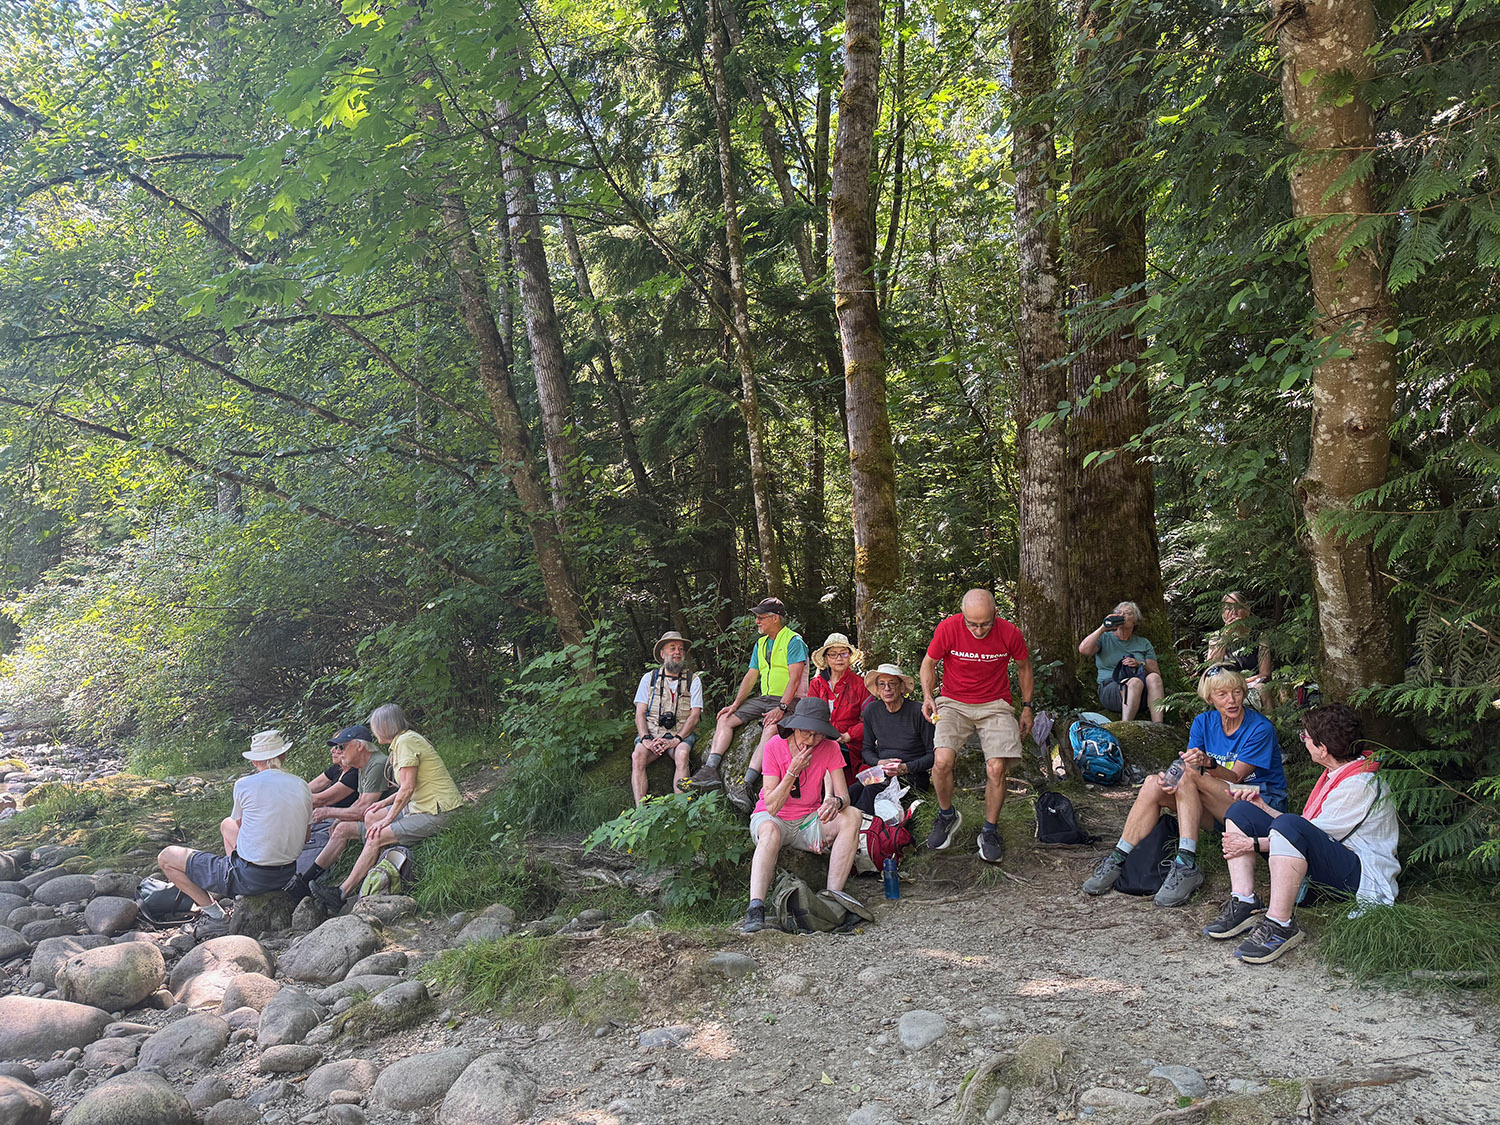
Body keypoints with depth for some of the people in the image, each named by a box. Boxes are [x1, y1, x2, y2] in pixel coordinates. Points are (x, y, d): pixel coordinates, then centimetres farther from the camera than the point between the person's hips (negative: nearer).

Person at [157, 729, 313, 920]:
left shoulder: (244, 785, -12)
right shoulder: (302, 786, -1)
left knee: (166, 857, 10)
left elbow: (240, 825, 8)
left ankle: (210, 908, 9)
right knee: (227, 824, 31)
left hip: (248, 876, -6)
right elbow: (305, 838, 10)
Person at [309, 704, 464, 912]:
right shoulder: (404, 740, 16)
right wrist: (385, 803, 17)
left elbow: (408, 787, -19)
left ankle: (342, 894, -2)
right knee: (371, 817, 13)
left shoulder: (405, 741, -15)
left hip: (437, 812, -10)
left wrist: (388, 819, -12)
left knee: (376, 838, -11)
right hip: (424, 805, 10)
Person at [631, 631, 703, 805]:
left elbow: (694, 716, 1)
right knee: (637, 756, -30)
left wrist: (675, 740, -15)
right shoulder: (649, 678, 14)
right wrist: (645, 739, -13)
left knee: (681, 754, -35)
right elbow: (640, 714, 7)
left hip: (680, 734, -1)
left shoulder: (693, 681, 10)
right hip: (652, 732, 1)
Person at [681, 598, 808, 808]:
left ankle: (747, 785, -47)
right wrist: (735, 705, 3)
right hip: (764, 698, 8)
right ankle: (710, 771, -17)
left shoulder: (794, 641, -6)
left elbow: (794, 679, -16)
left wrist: (781, 708, -28)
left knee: (772, 727, -36)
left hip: (788, 700, -8)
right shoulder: (760, 644, 18)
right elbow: (751, 677, 16)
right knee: (725, 718, -5)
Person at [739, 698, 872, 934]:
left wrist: (836, 802, -37)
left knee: (853, 816, -24)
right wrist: (793, 771, -29)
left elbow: (844, 796, -12)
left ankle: (834, 893, -31)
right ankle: (755, 909, -49)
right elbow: (771, 806, -18)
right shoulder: (775, 746, -15)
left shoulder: (830, 748, -7)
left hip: (809, 821, 3)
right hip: (772, 818, -3)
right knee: (770, 831, -39)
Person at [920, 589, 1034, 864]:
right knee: (942, 761, -23)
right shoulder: (948, 628, -13)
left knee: (996, 768, -18)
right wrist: (928, 695, -13)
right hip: (954, 703, 0)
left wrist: (1027, 707, 12)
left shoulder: (1009, 633, -10)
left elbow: (1024, 667, 10)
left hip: (995, 705, 0)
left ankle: (990, 831, 7)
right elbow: (929, 663, 3)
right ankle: (947, 815, 8)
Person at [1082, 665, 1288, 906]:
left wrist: (1208, 762, -37)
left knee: (1190, 776, -30)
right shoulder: (1204, 723, 4)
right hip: (1219, 809, 6)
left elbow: (1234, 778, -17)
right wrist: (1168, 778, -27)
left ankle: (1186, 865, -36)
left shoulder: (1260, 728, -12)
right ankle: (1118, 860, -21)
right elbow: (1186, 764, -5)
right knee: (1153, 784, -18)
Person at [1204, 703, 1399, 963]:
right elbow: (1308, 831, 18)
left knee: (1288, 826, -38)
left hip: (1363, 878, -10)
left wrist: (1253, 844, -15)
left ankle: (1280, 925, -33)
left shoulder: (1360, 785, -17)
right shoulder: (1334, 773, 13)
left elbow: (1314, 837, -17)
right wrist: (1264, 808, 14)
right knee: (1240, 812, 2)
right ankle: (1244, 904, -13)